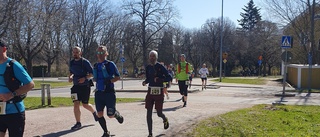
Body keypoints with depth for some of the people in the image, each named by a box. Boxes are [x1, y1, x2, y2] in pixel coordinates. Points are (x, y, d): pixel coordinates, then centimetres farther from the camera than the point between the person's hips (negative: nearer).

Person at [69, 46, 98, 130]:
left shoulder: (85, 62, -10)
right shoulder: (71, 62, 6)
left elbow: (92, 73, -9)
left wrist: (85, 78, -24)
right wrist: (70, 77, 0)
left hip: (85, 86, -4)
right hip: (76, 86, 4)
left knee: (85, 105, 5)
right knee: (76, 104, -6)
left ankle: (94, 112, 37)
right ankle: (78, 123, 3)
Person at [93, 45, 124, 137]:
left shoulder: (110, 64, -5)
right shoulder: (96, 65, 11)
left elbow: (118, 77, -5)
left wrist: (110, 81, -18)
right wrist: (95, 79, 6)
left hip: (109, 92, -5)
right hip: (98, 93, 5)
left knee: (110, 115, -2)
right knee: (99, 114, 0)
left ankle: (117, 115, 35)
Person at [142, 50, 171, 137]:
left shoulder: (160, 67, -8)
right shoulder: (148, 67, 6)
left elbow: (169, 78, -10)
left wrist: (160, 79, -25)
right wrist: (145, 82, -3)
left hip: (159, 92, -4)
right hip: (150, 91, 4)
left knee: (159, 113, 2)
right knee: (149, 113, -1)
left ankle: (165, 119, 40)